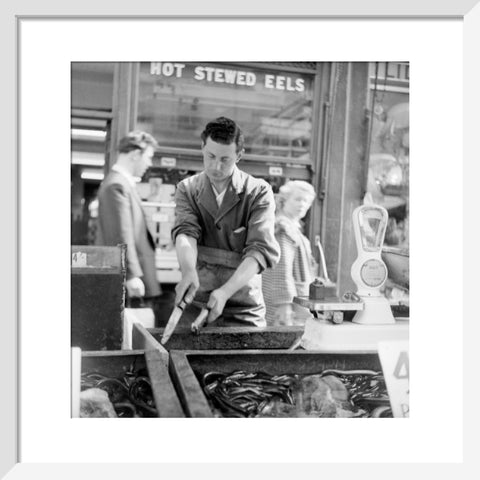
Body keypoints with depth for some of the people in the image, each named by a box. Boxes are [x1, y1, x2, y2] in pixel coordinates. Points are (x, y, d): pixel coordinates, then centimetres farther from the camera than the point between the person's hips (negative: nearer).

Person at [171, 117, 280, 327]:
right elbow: (185, 232, -13)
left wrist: (226, 291, -28)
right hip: (195, 304, 2)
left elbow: (262, 250, -15)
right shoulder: (187, 189, 4)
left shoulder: (258, 192, -5)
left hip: (244, 310, -1)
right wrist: (189, 272, -34)